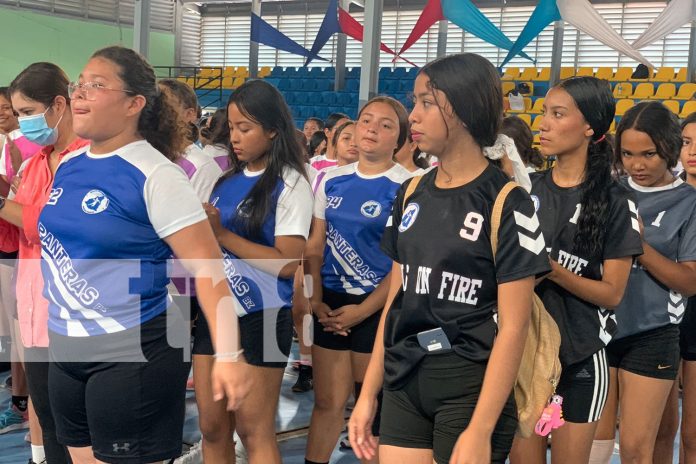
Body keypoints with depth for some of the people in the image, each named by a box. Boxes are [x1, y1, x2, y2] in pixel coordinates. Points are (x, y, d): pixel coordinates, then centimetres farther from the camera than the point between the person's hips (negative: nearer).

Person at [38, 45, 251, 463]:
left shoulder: (156, 175, -16)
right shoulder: (67, 166, 6)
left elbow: (206, 265, -19)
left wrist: (228, 355, -25)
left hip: (135, 353, -7)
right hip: (67, 348, 8)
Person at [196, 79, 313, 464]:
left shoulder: (290, 184, -9)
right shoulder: (227, 179, 11)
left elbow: (287, 263, -18)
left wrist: (221, 234, -17)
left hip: (260, 317, -6)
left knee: (253, 431, 3)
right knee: (212, 427, 11)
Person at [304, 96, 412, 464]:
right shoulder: (332, 180, 7)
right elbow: (315, 245, 10)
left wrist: (363, 310, -13)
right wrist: (315, 298, -2)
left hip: (379, 308, -4)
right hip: (330, 303, 4)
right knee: (328, 401, 9)